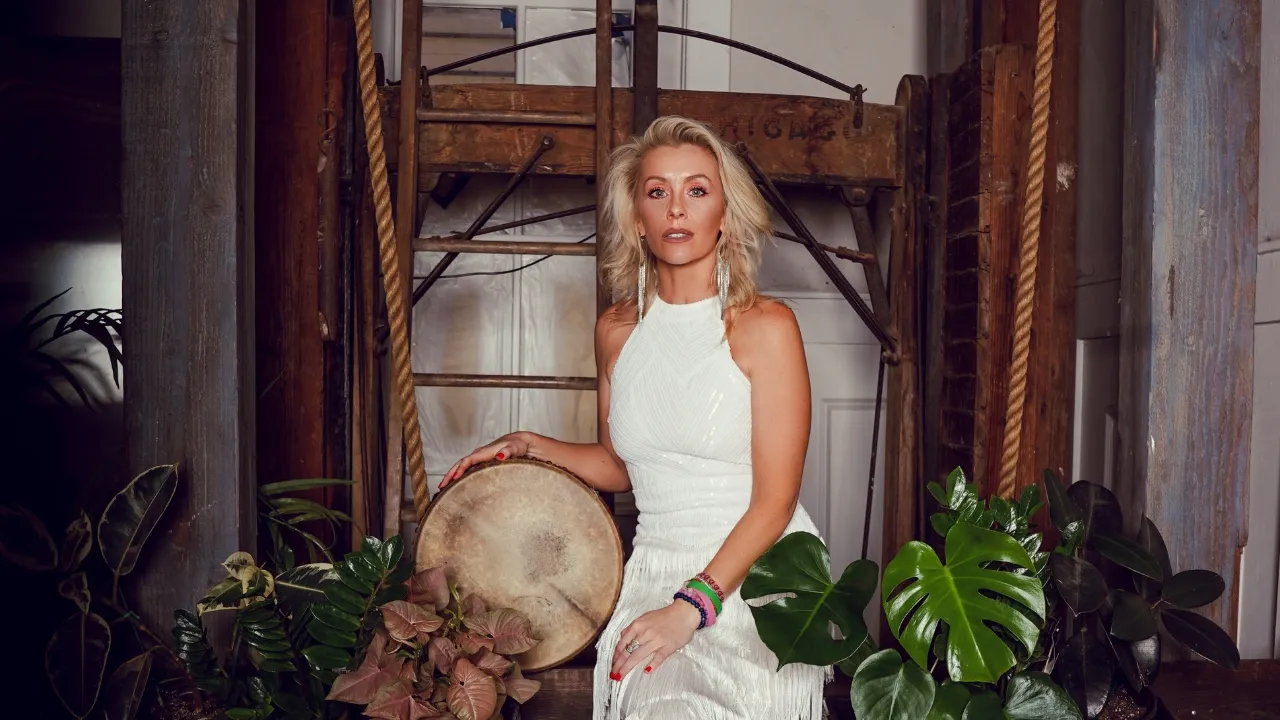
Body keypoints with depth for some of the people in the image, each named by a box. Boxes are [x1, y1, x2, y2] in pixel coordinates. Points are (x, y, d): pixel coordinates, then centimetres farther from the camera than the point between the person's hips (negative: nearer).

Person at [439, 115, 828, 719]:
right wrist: (529, 447, 5)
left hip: (753, 576, -3)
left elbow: (774, 500, -12)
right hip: (652, 574, 4)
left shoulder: (765, 326, -9)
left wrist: (690, 607, -19)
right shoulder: (616, 330, 5)